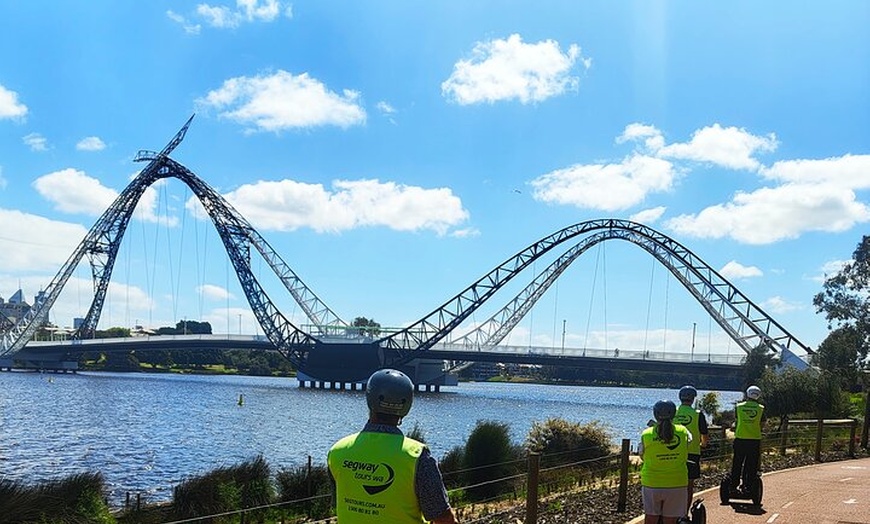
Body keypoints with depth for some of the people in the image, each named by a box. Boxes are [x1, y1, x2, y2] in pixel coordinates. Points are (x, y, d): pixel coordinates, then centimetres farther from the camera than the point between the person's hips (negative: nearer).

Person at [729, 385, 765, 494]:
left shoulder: (739, 407, -1)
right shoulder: (761, 408, 0)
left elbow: (736, 422, 8)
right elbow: (762, 424, 6)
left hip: (740, 439, 0)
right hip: (755, 439, 0)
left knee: (737, 464, 7)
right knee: (751, 465, 6)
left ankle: (733, 486, 8)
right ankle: (748, 486, 6)